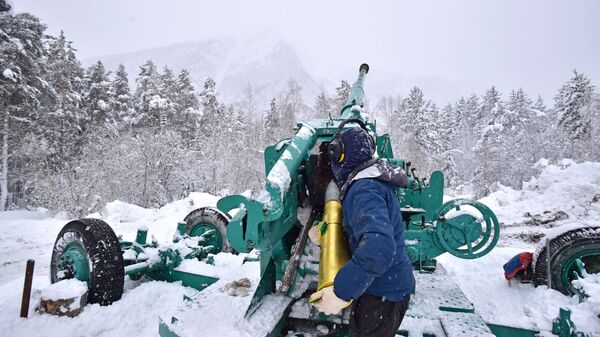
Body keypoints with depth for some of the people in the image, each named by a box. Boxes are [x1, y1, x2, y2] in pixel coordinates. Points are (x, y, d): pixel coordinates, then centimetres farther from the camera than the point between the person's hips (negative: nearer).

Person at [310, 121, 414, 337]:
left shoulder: (364, 190, -27)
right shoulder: (376, 182, 6)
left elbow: (379, 246, -41)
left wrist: (341, 292, -37)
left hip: (382, 294, -9)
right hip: (391, 286, 9)